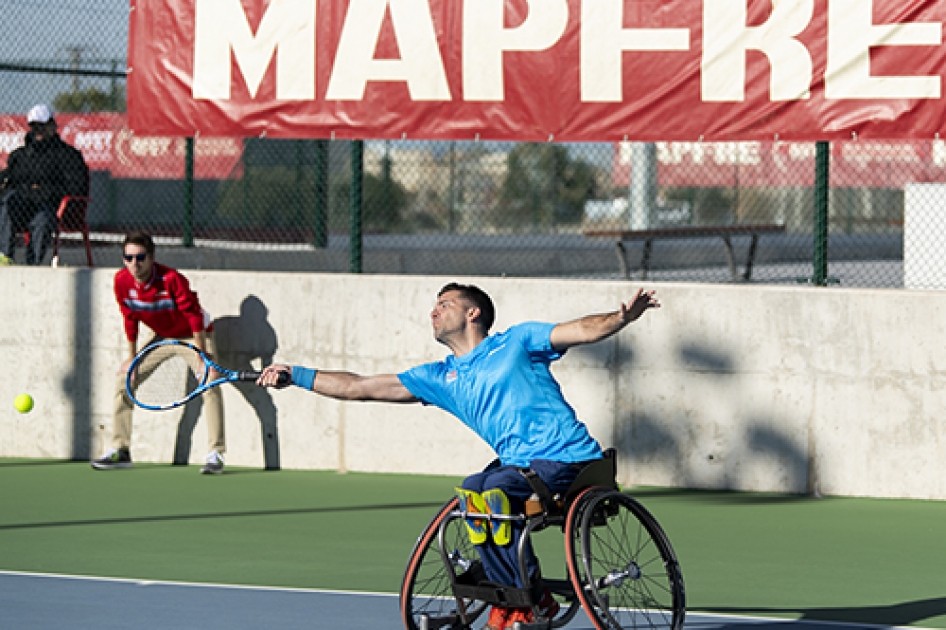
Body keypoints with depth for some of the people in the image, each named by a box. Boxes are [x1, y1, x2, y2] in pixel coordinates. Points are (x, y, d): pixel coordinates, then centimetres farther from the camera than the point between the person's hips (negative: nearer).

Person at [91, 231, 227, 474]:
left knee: (210, 385, -24)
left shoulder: (171, 279, -32)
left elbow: (194, 315, -26)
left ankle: (216, 454, -20)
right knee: (124, 380, 0)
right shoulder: (122, 281, -17)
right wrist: (132, 358, 2)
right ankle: (120, 451, 7)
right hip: (161, 336, 5)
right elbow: (130, 319, -2)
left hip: (193, 335, -5)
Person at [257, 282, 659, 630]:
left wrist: (624, 316, -23)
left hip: (566, 456, -7)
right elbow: (360, 388, 19)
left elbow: (586, 330, -3)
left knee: (488, 492, -23)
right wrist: (295, 376, 16)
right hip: (519, 465, 7)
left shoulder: (516, 341, 5)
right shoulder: (441, 378, 18)